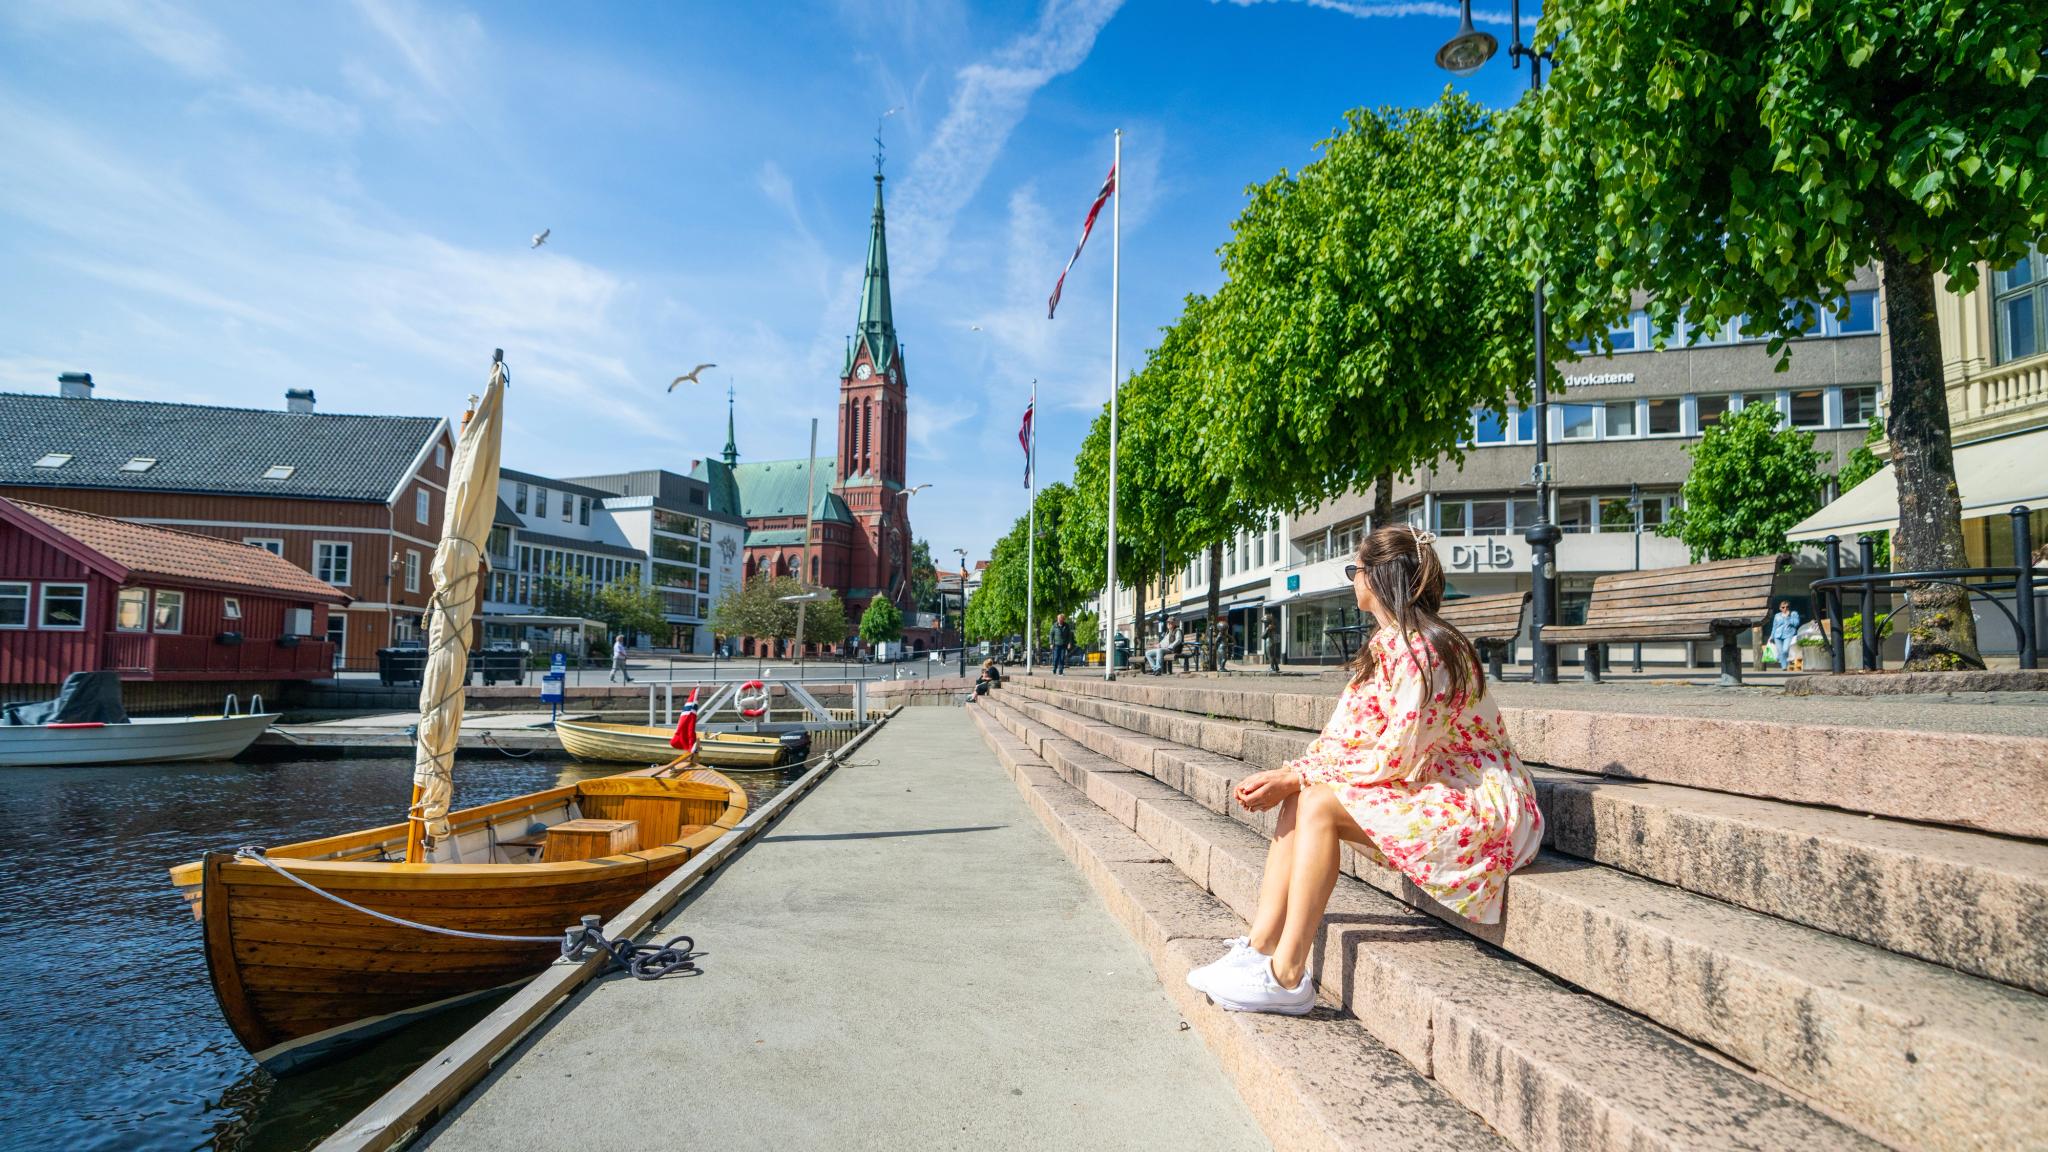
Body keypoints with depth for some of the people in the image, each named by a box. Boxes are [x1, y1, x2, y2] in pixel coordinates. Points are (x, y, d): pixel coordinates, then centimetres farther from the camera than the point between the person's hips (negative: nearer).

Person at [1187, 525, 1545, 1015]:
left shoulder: (1423, 649, -20)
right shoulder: (1387, 645, 10)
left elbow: (1398, 758, -23)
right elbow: (1345, 734, 6)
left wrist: (1298, 778, -17)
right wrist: (1284, 776, -9)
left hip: (1483, 808, -9)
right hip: (1433, 789, 9)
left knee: (1318, 803, -22)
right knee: (1300, 798, -6)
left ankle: (1287, 976, -18)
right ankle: (1260, 947, -9)